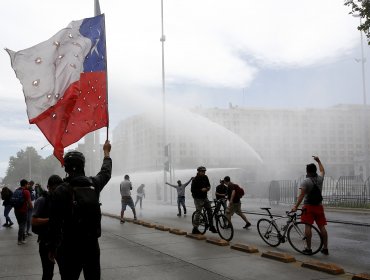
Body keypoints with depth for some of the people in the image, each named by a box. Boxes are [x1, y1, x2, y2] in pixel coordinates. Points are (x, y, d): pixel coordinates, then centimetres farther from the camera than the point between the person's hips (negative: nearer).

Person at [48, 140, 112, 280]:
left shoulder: (60, 191, -12)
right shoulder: (94, 184, 0)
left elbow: (54, 223, -12)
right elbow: (106, 172, 23)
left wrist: (52, 248, -2)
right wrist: (106, 152, 38)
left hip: (69, 247, -3)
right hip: (92, 245, 4)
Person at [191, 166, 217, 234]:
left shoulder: (205, 177, 3)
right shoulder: (195, 180, -16)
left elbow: (208, 184, 17)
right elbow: (192, 190, -18)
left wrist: (208, 188, -6)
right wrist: (201, 190, -26)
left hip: (205, 197, 7)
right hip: (198, 198, -6)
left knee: (210, 211, 4)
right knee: (198, 213, -6)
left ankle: (211, 226, 16)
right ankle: (195, 229, 1)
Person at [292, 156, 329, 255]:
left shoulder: (306, 181, -11)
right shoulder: (320, 179, 4)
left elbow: (301, 195, -20)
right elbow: (322, 171, 27)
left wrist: (296, 206, -21)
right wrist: (318, 161, 38)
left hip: (308, 207, -5)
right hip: (319, 206, 5)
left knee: (308, 226, -3)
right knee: (322, 227, 5)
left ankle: (308, 248, -4)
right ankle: (325, 248, 9)